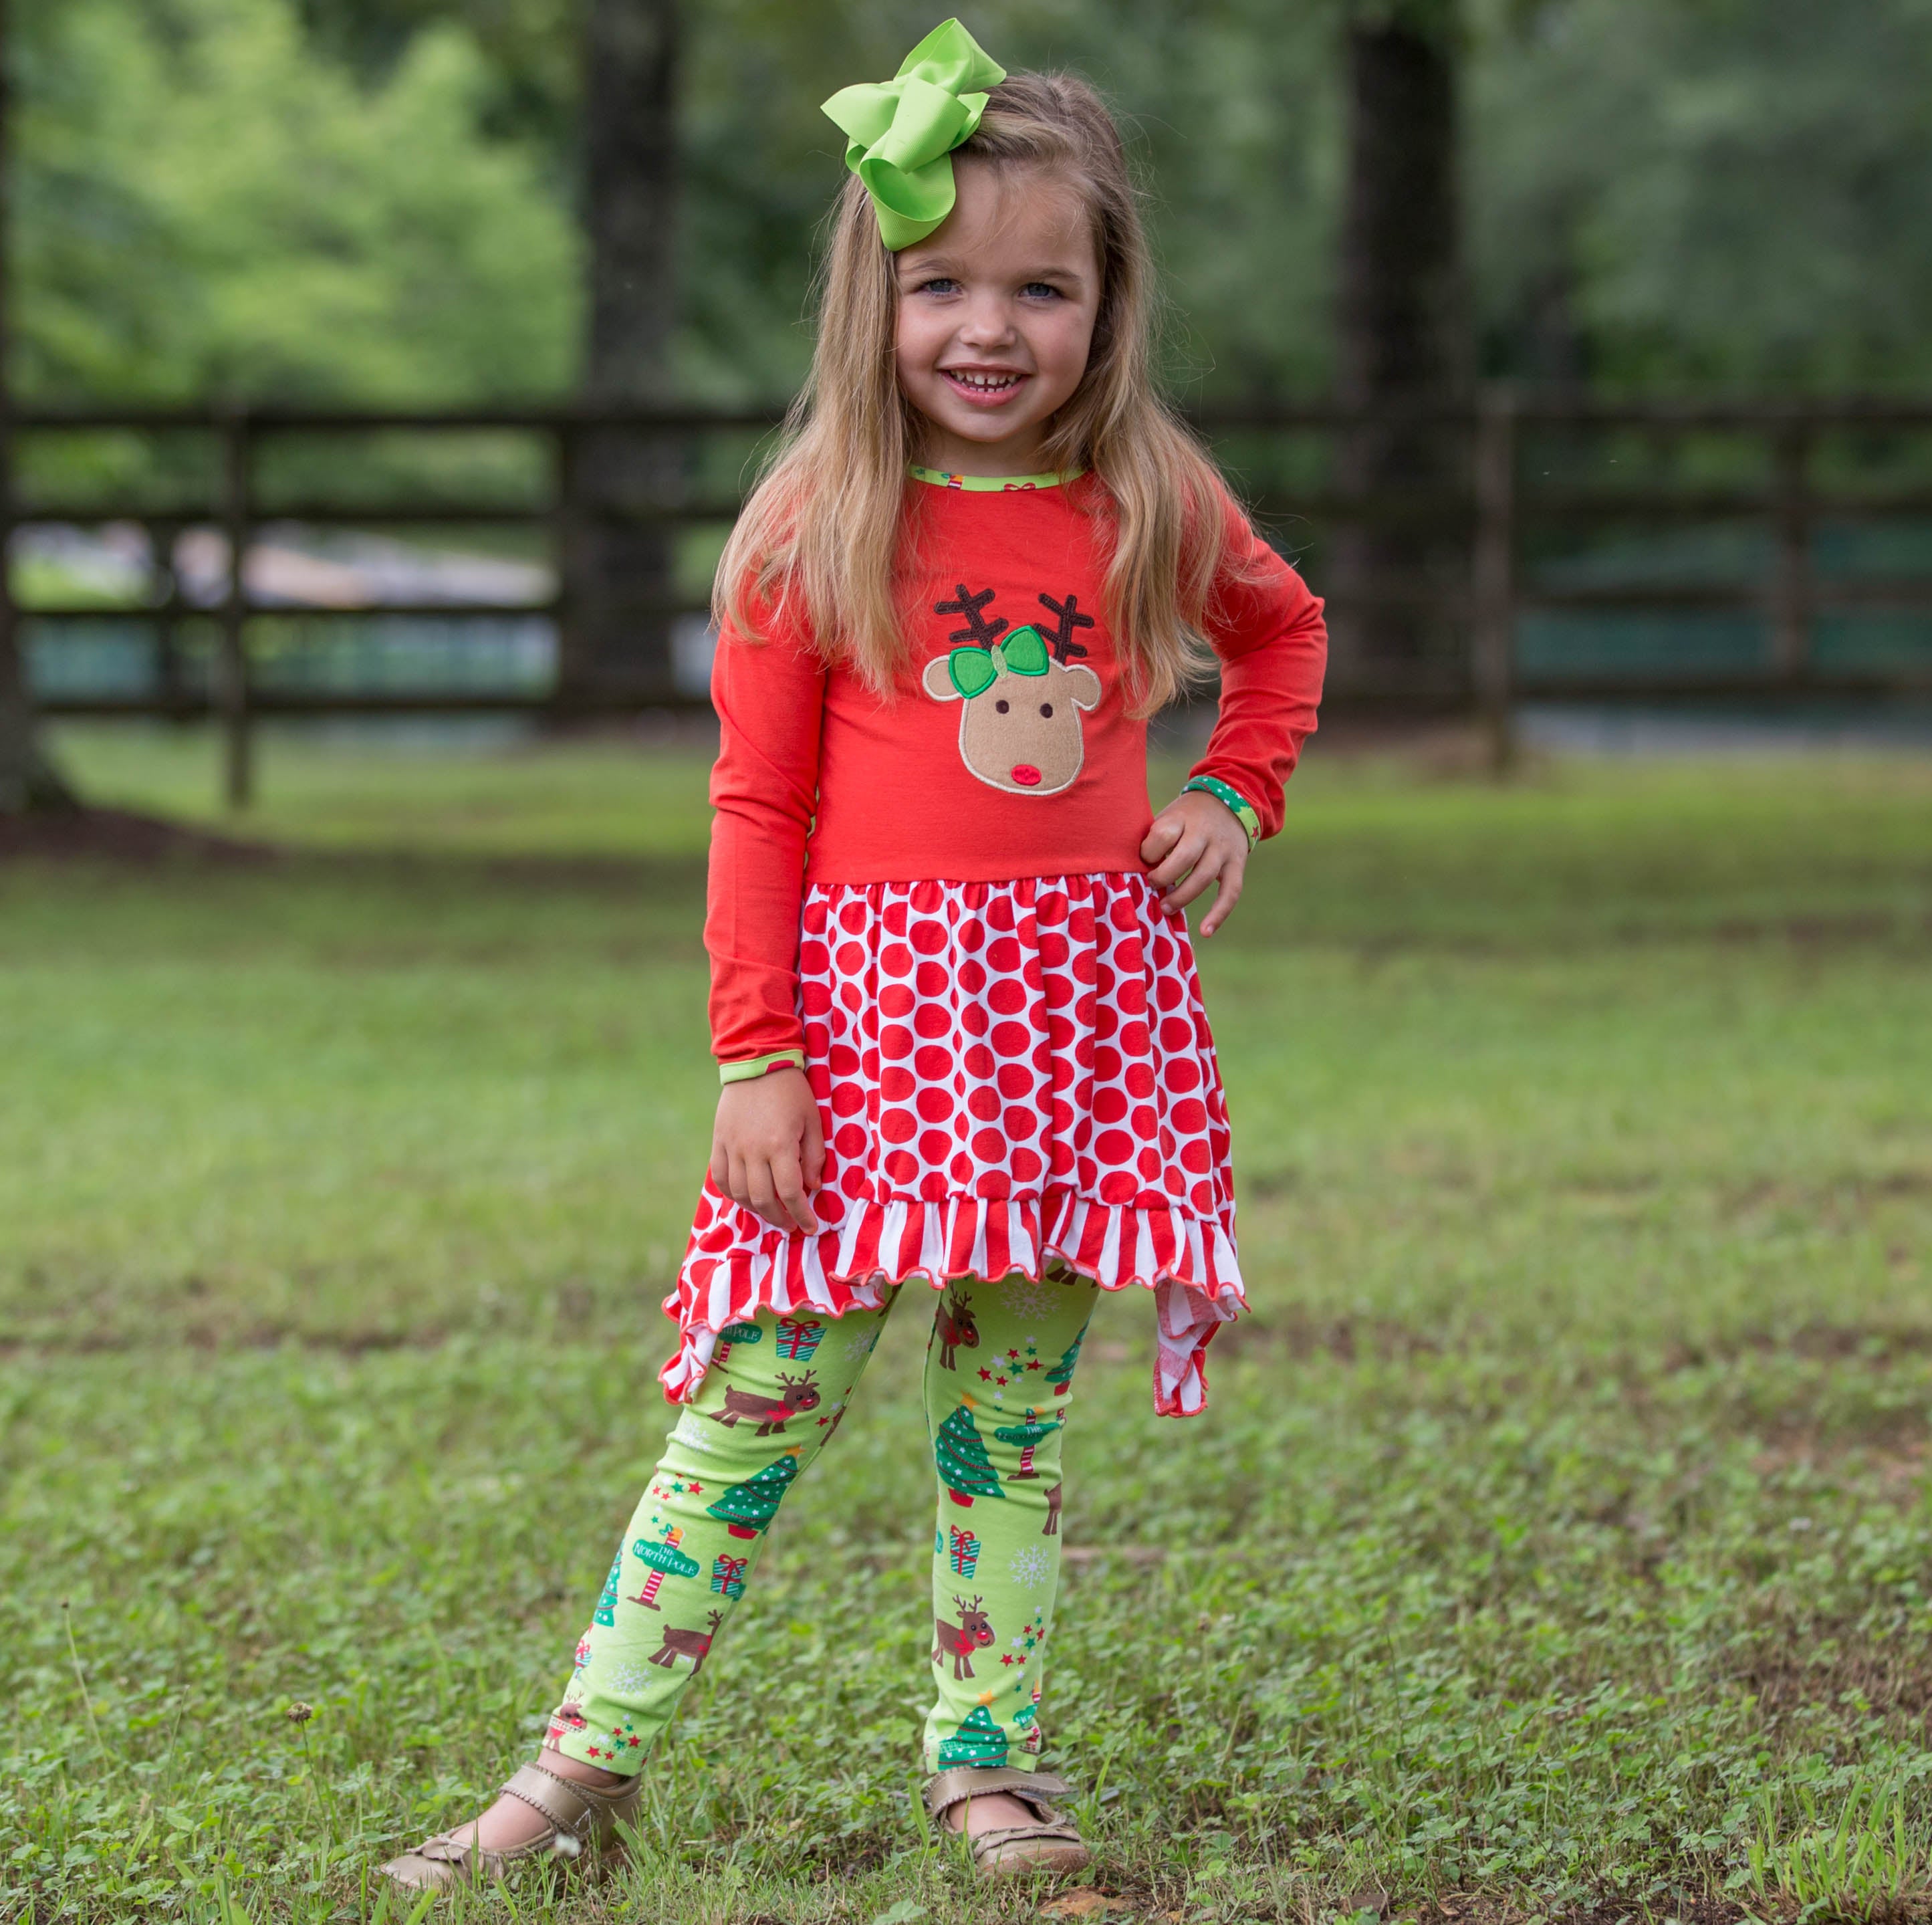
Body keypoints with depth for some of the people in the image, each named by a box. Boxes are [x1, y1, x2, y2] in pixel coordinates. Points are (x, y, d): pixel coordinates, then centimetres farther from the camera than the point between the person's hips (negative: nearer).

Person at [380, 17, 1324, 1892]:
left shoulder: (1151, 511, 5)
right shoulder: (815, 528, -3)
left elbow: (1284, 625, 27)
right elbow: (757, 806, -3)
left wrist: (1239, 794, 10)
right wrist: (754, 1056, -9)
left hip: (1079, 997, 2)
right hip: (867, 998, -2)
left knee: (1009, 1414, 9)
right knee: (758, 1401, -3)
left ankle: (988, 1759, 18)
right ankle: (584, 1761, 3)